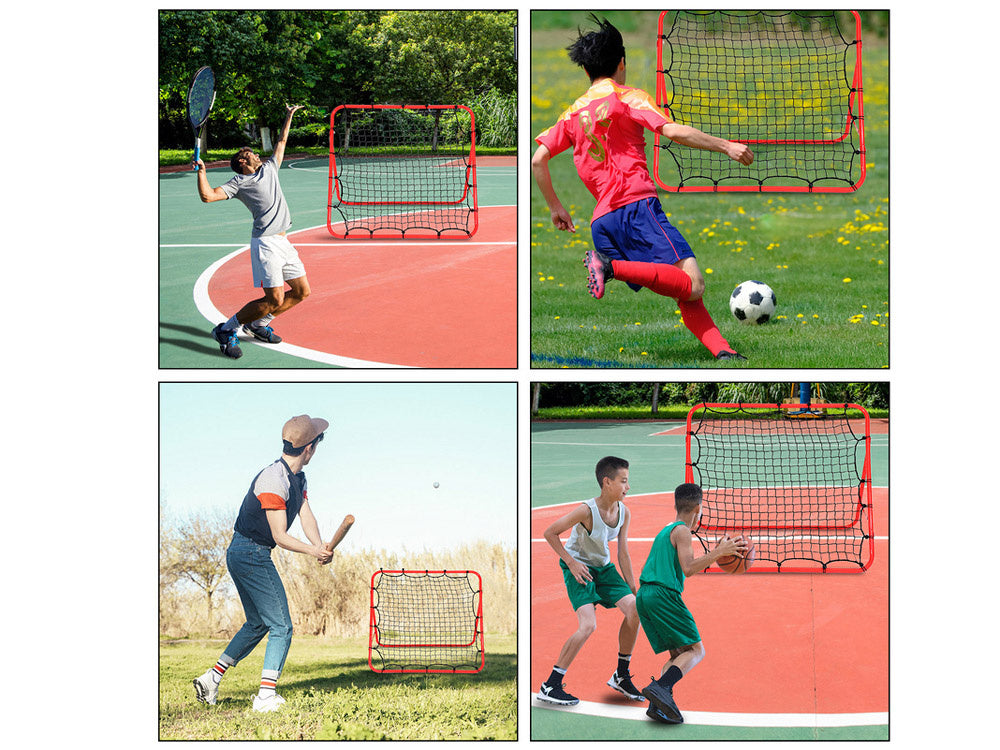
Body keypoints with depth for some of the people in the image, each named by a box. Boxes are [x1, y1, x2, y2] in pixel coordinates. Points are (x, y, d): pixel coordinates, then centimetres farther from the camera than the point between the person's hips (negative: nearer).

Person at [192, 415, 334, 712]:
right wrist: (313, 551, -33)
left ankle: (211, 678, 22)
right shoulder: (273, 481, -22)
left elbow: (306, 517, 1)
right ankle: (266, 696, -14)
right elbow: (279, 536, -23)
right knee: (281, 626, -10)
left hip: (241, 554, 10)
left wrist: (319, 546, -17)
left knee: (258, 623, 20)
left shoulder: (296, 478, 10)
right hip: (252, 555, -10)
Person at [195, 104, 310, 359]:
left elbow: (281, 141, 36)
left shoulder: (269, 168, 21)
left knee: (302, 291, 7)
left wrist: (289, 116, 39)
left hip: (283, 242, 8)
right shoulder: (239, 182, 1)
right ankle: (226, 329, -3)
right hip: (265, 243, -8)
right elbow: (208, 196, -8)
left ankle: (258, 324, 21)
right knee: (275, 299, -15)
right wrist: (201, 171, -17)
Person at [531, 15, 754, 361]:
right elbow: (674, 132, -9)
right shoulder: (627, 97, 4)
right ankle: (612, 267, -27)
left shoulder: (573, 112, 21)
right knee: (693, 284, -18)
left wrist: (556, 208, 26)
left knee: (685, 293, 6)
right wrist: (725, 146, -4)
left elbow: (537, 161, 16)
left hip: (602, 222, 7)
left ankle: (721, 350, -11)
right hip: (636, 204, -7)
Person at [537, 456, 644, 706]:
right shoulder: (587, 511, -26)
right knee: (588, 625, -23)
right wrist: (572, 562, -18)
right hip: (579, 568, -7)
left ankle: (621, 676, 9)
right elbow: (550, 533, -18)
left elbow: (623, 554, 2)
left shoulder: (623, 512, -7)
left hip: (603, 567, 7)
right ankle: (550, 686, -13)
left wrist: (633, 589, 1)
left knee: (634, 609, -9)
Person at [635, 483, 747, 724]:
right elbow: (688, 569, -13)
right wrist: (719, 552, -12)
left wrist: (714, 553, 38)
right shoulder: (682, 531, -2)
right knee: (695, 650, -7)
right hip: (663, 595, -9)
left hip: (644, 596, 9)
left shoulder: (665, 532, 25)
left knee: (678, 653, 11)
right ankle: (660, 687, -29)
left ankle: (659, 704, -9)